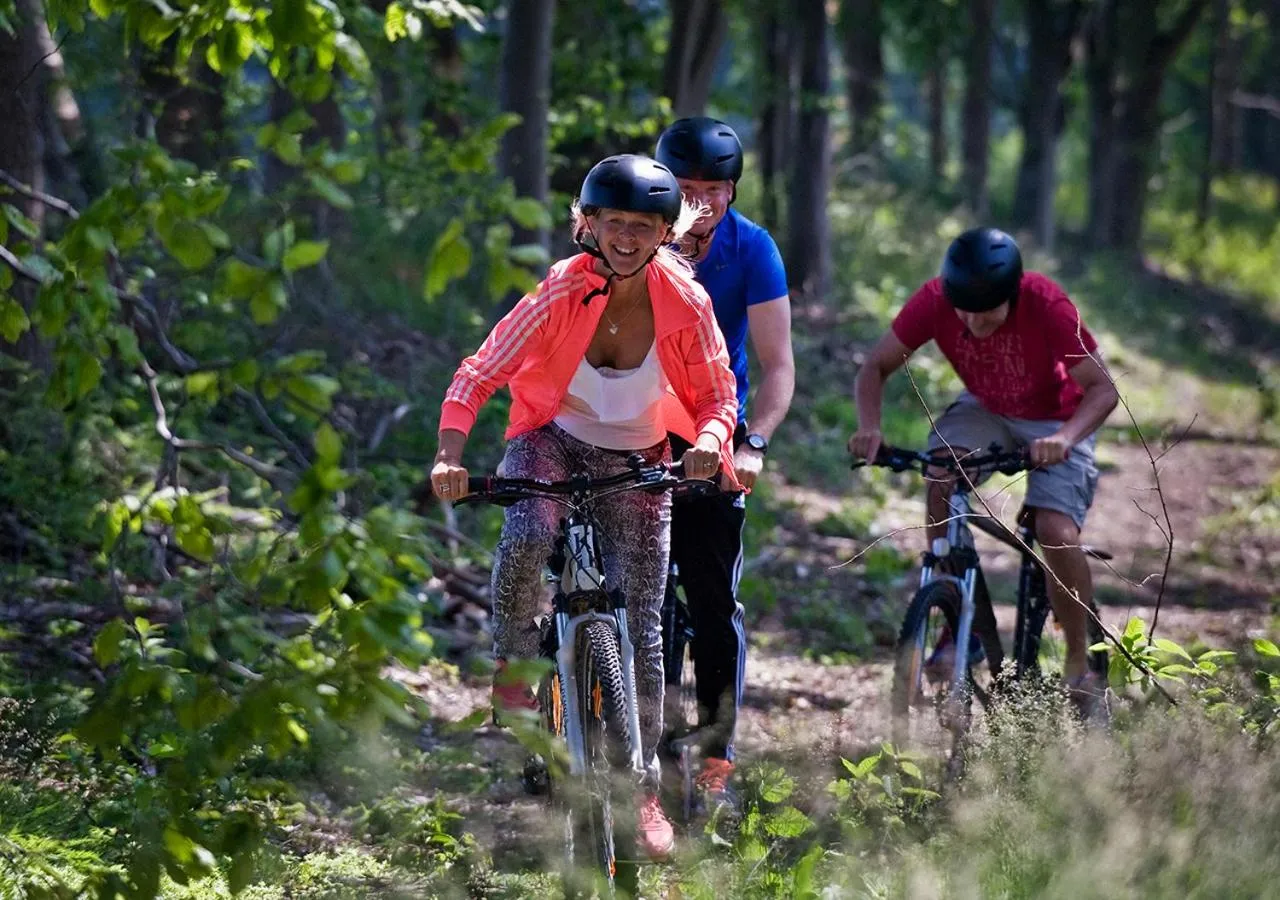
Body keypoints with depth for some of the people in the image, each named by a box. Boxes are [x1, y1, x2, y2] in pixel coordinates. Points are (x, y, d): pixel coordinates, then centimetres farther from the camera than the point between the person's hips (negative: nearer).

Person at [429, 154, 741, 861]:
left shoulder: (686, 303, -19)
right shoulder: (560, 294, -24)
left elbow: (717, 396, -8)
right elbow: (477, 376, -23)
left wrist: (710, 440, -32)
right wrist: (451, 455, -40)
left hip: (636, 461, 1)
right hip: (552, 439, -1)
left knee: (641, 629, -3)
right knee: (525, 539, -35)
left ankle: (644, 788, 10)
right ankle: (512, 669, -9)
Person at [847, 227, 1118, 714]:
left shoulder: (1046, 305, -33)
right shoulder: (934, 301, -25)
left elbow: (1103, 388, -29)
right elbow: (875, 368, -15)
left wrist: (1066, 437, -48)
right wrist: (869, 427, -35)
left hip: (1056, 421, -3)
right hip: (985, 410, 3)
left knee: (1057, 535, -23)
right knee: (941, 480, -27)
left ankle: (1081, 668, -2)